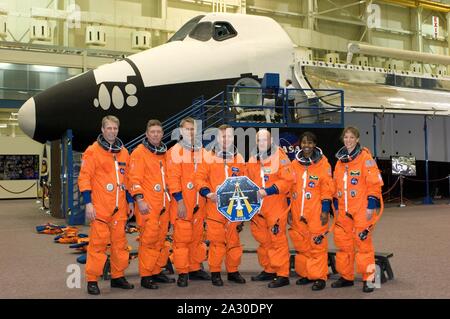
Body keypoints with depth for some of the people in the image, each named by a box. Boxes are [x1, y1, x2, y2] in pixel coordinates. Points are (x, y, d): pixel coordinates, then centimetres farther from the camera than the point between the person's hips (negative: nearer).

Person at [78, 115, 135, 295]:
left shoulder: (123, 152, 14)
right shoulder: (93, 151, -3)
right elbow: (84, 178, -7)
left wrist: (130, 201, 17)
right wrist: (88, 203, -13)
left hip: (119, 208, 5)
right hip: (100, 207, -5)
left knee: (120, 242, 10)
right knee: (98, 243, -4)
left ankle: (118, 276, 22)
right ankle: (92, 280, 5)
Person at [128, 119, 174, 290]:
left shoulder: (164, 153, 15)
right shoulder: (139, 153, -5)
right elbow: (135, 179, -12)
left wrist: (170, 198, 19)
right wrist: (139, 199, -20)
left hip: (163, 204, 7)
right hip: (148, 205, -7)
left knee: (160, 239, 12)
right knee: (148, 239, -6)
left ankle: (157, 272, 23)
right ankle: (145, 276, 2)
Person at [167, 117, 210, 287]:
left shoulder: (202, 151, 13)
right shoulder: (175, 151, -4)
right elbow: (173, 178, -10)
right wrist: (179, 201, -15)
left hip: (199, 203, 6)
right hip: (182, 204, -6)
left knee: (197, 237, 13)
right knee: (182, 238, -3)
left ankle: (195, 268, 24)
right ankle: (182, 273, 5)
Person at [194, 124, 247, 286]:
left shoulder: (239, 158, 10)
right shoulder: (208, 156, 0)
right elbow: (199, 178, -2)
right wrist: (208, 193, -15)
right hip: (215, 206, -3)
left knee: (234, 240, 9)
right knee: (216, 241, 0)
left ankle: (233, 271, 23)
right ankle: (215, 272, 13)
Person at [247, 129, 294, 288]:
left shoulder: (280, 156, -9)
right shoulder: (253, 159, 12)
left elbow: (287, 180, -15)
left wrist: (268, 190, -20)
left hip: (276, 206, -7)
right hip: (258, 206, 7)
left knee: (277, 239, -6)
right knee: (263, 239, 15)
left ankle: (282, 275, 2)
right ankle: (268, 270, 29)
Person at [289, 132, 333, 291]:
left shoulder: (322, 163, -2)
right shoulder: (294, 164, 10)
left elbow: (327, 188, -5)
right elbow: (290, 188, 14)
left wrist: (325, 210, -9)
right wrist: (288, 210, 12)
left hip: (316, 213, -5)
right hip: (298, 212, 5)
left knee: (317, 244, -4)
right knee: (301, 245, 11)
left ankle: (319, 277, 5)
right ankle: (305, 274, 24)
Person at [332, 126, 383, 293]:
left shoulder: (365, 157, -6)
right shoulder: (340, 160, 13)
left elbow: (374, 183, -9)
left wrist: (371, 205, -13)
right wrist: (336, 206, 17)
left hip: (362, 210, -6)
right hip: (344, 210, 6)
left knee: (363, 242, -4)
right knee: (343, 243, 10)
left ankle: (369, 278, 6)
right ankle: (346, 276, 22)